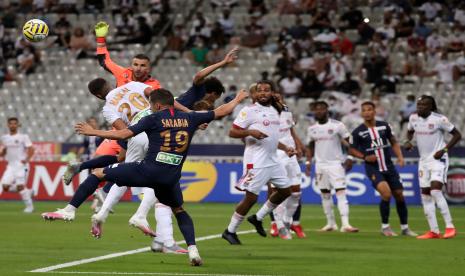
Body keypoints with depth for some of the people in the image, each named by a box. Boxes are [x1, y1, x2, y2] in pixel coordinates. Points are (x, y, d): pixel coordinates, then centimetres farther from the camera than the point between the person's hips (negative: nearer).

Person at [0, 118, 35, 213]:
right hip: (10, 166, 6)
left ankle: (29, 206, -1)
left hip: (21, 165, -6)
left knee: (20, 186, -15)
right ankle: (28, 192, 14)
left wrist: (27, 159, -24)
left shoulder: (23, 137, -3)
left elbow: (31, 150, -9)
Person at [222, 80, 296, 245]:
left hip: (272, 160, 8)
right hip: (256, 162, -8)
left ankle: (258, 218, 24)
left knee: (285, 190, 12)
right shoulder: (249, 111, -9)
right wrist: (250, 132, -25)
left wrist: (285, 148, 16)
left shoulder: (274, 111, 15)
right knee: (251, 197, -8)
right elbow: (232, 132, -11)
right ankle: (230, 231, 4)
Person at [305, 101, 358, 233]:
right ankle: (331, 223, 19)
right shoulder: (312, 129, 7)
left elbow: (349, 142, -2)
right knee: (325, 195, 8)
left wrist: (349, 158, -11)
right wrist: (308, 162, 10)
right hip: (320, 165, 5)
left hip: (336, 163, -5)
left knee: (341, 193, -12)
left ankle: (345, 224, -19)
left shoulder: (337, 125, -6)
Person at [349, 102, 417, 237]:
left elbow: (393, 142, 14)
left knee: (399, 195, 6)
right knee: (386, 193, -23)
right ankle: (385, 227, -6)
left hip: (389, 166, 4)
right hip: (373, 168, -4)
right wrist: (365, 157, -13)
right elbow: (351, 150, 3)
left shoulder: (384, 126, 3)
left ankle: (405, 227, 22)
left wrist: (400, 156, -2)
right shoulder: (358, 132, -6)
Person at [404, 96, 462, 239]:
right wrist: (408, 141, 0)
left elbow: (457, 135, -8)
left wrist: (444, 149, -17)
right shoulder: (413, 118, 1)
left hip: (438, 159, -7)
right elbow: (410, 131, 22)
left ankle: (450, 227, -17)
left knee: (435, 190, -22)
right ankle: (434, 231, 10)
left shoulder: (439, 119, -15)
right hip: (424, 160, 7)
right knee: (425, 195, 4)